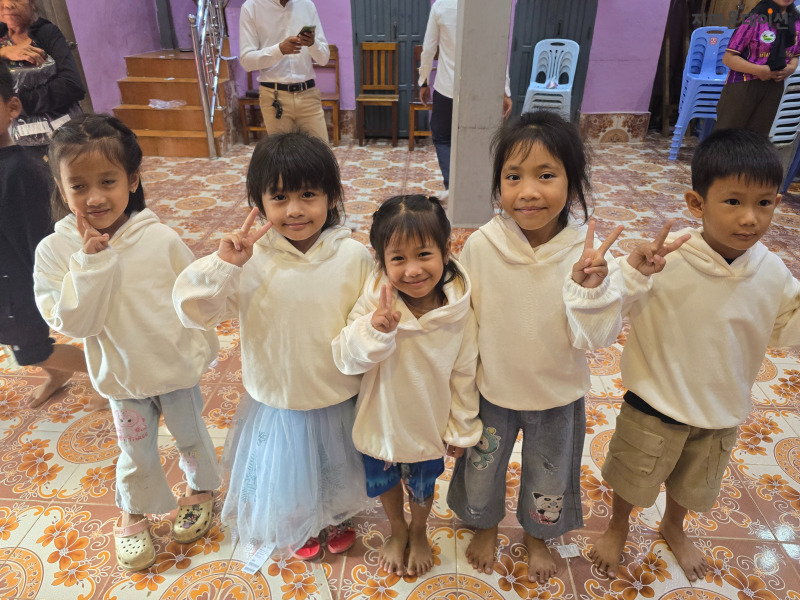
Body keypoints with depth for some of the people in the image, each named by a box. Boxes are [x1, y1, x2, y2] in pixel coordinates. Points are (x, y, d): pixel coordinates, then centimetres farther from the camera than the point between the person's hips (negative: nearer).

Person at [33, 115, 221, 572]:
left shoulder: (161, 238, -18)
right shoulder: (56, 250, -16)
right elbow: (75, 322, -21)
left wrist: (202, 352, 0)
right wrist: (90, 260, -30)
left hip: (178, 367, 0)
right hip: (123, 377, 1)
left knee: (191, 434, 21)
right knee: (137, 454, 19)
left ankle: (201, 488, 50)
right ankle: (134, 513, 48)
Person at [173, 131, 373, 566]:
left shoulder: (353, 257, -18)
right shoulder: (250, 257, -18)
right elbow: (195, 310, -20)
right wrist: (223, 265, -33)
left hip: (340, 398, 1)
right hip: (277, 399, 0)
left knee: (336, 465, 28)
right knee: (290, 470, 25)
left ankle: (336, 516, 61)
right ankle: (301, 525, 59)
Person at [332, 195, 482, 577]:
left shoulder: (458, 311, -22)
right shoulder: (375, 301, -26)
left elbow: (464, 374, -10)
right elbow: (346, 360, -23)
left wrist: (462, 430, -1)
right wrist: (374, 328, -42)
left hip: (429, 426, 0)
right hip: (381, 420, 0)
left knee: (422, 487, 27)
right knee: (385, 481, 28)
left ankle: (419, 531, 61)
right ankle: (397, 530, 60)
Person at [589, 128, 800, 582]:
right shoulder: (667, 257, -27)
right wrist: (632, 271, -42)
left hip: (722, 410, 5)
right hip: (655, 403, -4)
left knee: (694, 482, 30)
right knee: (633, 476, 21)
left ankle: (674, 527, 62)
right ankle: (618, 527, 52)